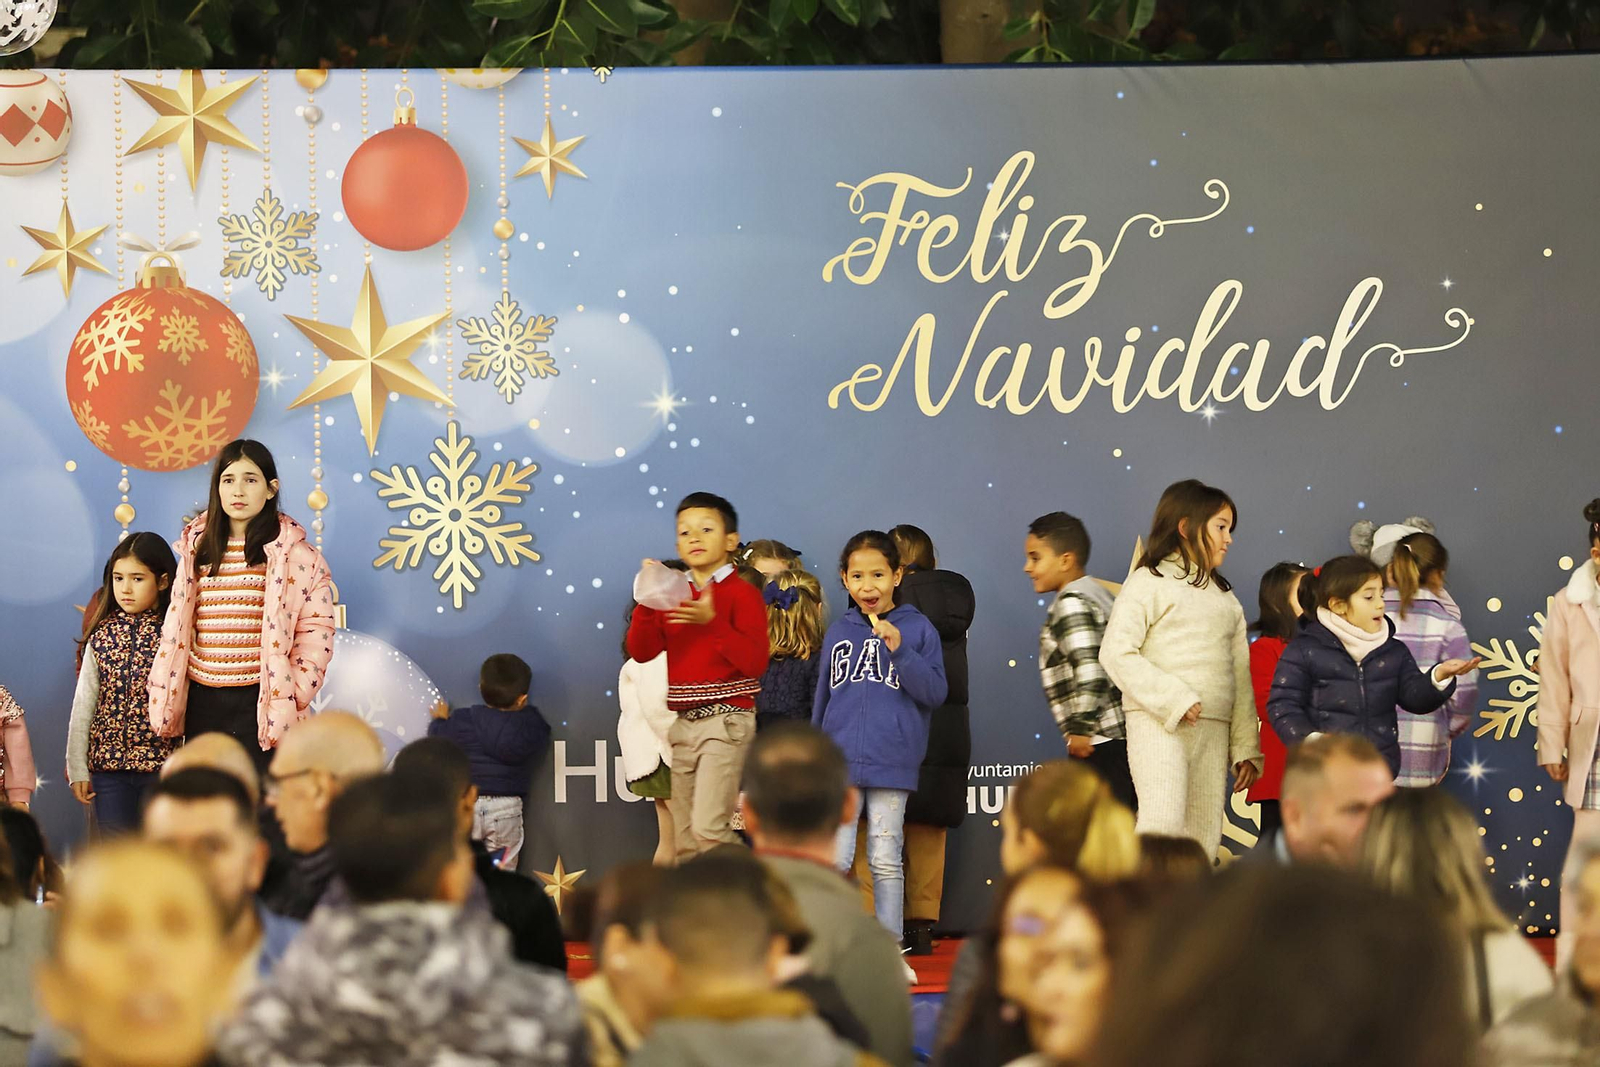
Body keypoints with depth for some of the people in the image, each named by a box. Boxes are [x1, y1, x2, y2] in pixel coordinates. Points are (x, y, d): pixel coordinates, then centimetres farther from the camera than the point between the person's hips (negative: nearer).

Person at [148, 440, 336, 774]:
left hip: (262, 705, -5)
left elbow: (316, 630, -4)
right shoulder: (197, 549, 13)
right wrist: (165, 701, 12)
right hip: (204, 705, 5)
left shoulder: (292, 553, -1)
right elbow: (177, 627, 18)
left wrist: (293, 697, -12)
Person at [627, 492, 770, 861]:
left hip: (725, 720, -7)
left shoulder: (742, 594, -6)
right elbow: (641, 651, 4)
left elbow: (754, 662, -16)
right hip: (683, 722, 7)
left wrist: (713, 621, -24)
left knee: (708, 827, -20)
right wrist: (647, 602, -10)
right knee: (685, 840, 9)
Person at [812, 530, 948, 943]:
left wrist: (900, 650, -17)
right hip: (840, 764, 2)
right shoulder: (838, 633, 10)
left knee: (885, 862, 4)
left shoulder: (918, 629, 1)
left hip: (891, 765, -2)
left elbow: (935, 693, -6)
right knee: (834, 860, -2)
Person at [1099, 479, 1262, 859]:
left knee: (1204, 839, 2)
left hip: (1213, 731, 7)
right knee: (1163, 826, -20)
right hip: (1158, 723, -6)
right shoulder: (1149, 582, 1)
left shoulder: (1225, 597, 21)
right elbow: (1116, 653, -10)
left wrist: (1246, 749, 11)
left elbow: (1240, 675, 18)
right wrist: (1174, 700, -16)